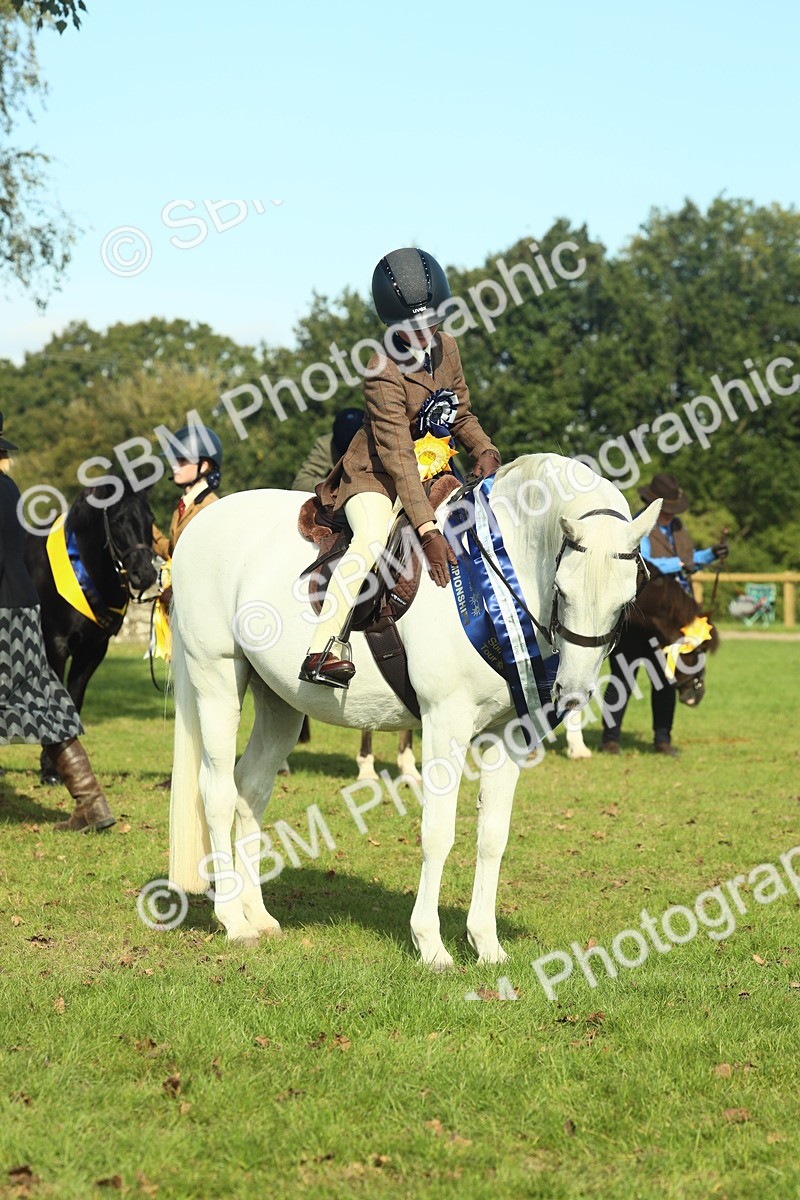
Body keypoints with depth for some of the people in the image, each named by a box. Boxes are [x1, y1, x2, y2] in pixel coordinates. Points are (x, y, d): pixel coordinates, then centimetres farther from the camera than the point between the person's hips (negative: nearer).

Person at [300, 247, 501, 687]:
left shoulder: (446, 349, 0)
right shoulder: (383, 372, -23)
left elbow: (460, 414, 15)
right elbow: (398, 459, -28)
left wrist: (484, 450, -8)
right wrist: (428, 531, -35)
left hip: (432, 470, 9)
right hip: (376, 475, -9)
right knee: (373, 536, -34)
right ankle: (319, 652, -40)